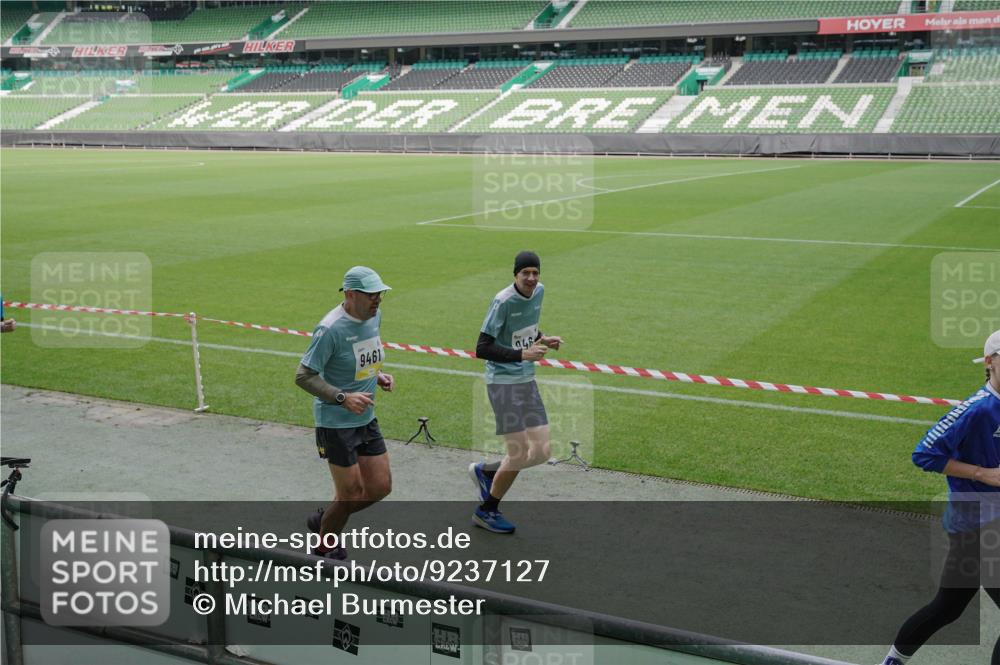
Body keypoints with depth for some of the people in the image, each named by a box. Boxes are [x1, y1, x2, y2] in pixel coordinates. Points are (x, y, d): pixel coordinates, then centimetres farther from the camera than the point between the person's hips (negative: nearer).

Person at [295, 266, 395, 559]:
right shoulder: (331, 329, -22)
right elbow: (303, 376, -20)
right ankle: (325, 549, 28)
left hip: (366, 418, 8)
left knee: (380, 487, 10)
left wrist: (378, 375, 2)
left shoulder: (374, 316, 3)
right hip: (335, 423, -8)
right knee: (351, 494, 1)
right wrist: (343, 397, -28)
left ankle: (325, 519, 33)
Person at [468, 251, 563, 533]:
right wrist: (522, 354, -27)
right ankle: (486, 511, 17)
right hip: (503, 382, -8)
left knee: (543, 451, 4)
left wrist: (542, 339, 3)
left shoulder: (539, 291, 5)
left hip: (527, 380, 8)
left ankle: (485, 471, 28)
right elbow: (482, 349, -20)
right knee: (519, 454, -6)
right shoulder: (503, 301, -19)